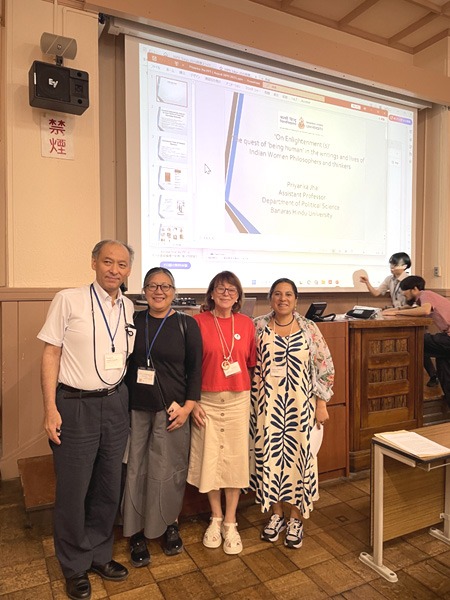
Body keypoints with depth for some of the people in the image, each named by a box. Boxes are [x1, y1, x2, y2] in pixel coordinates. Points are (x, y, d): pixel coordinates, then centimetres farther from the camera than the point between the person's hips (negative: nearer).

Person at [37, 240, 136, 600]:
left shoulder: (129, 308, 4)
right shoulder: (68, 300, -8)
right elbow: (51, 354, -6)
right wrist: (50, 408, -10)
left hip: (115, 404, 4)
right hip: (75, 405, -4)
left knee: (109, 486, 15)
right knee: (73, 489, 8)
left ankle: (99, 555, 38)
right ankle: (74, 566, 32)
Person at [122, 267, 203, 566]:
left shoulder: (186, 324, -1)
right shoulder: (133, 321, 4)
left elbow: (195, 368, -1)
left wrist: (188, 406, -8)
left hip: (171, 409, -1)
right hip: (135, 408, 2)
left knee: (169, 470, 7)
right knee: (135, 469, 7)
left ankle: (171, 525, 31)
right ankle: (137, 533, 25)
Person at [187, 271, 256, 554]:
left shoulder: (246, 324, 1)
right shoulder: (199, 322, -6)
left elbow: (252, 364, 7)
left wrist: (252, 394, 3)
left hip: (238, 400, 2)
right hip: (206, 400, -1)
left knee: (236, 459, 8)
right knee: (210, 458, 9)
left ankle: (230, 523, 26)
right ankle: (216, 518, 31)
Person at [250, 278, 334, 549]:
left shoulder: (309, 328, -2)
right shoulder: (258, 326, -1)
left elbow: (325, 368, 1)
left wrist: (322, 404, -1)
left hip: (299, 405, 0)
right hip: (267, 405, 1)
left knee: (298, 454, 6)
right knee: (269, 454, 8)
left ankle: (295, 517, 28)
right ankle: (276, 513, 30)